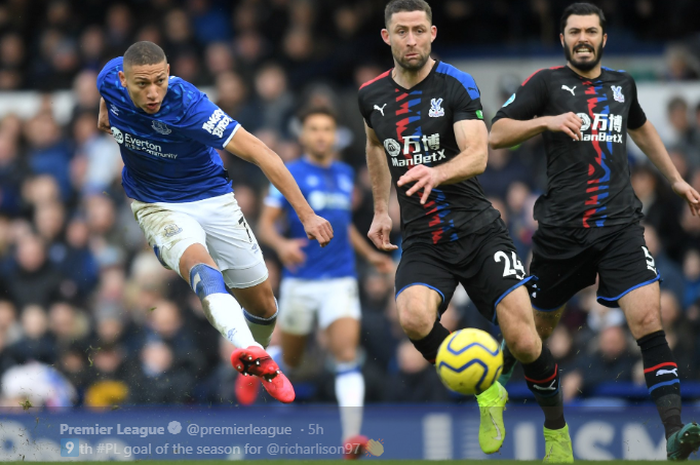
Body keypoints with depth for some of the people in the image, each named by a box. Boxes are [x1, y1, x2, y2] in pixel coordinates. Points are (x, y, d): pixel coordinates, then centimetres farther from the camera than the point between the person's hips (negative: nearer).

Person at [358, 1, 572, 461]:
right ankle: (485, 393, -3)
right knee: (414, 317, -29)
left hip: (480, 232, -3)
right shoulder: (372, 96, 5)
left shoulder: (458, 86, -10)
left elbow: (477, 155, -24)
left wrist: (436, 173, -43)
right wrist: (381, 208, 26)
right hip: (423, 244, 3)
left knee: (524, 342, -14)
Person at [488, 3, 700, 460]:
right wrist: (545, 121, -20)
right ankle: (497, 380, 43)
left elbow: (641, 127, 35)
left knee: (647, 316, -17)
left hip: (620, 225, 2)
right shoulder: (546, 82, 1)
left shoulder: (621, 84, 14)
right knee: (538, 326, 11)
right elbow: (497, 134, -6)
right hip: (562, 229, -2)